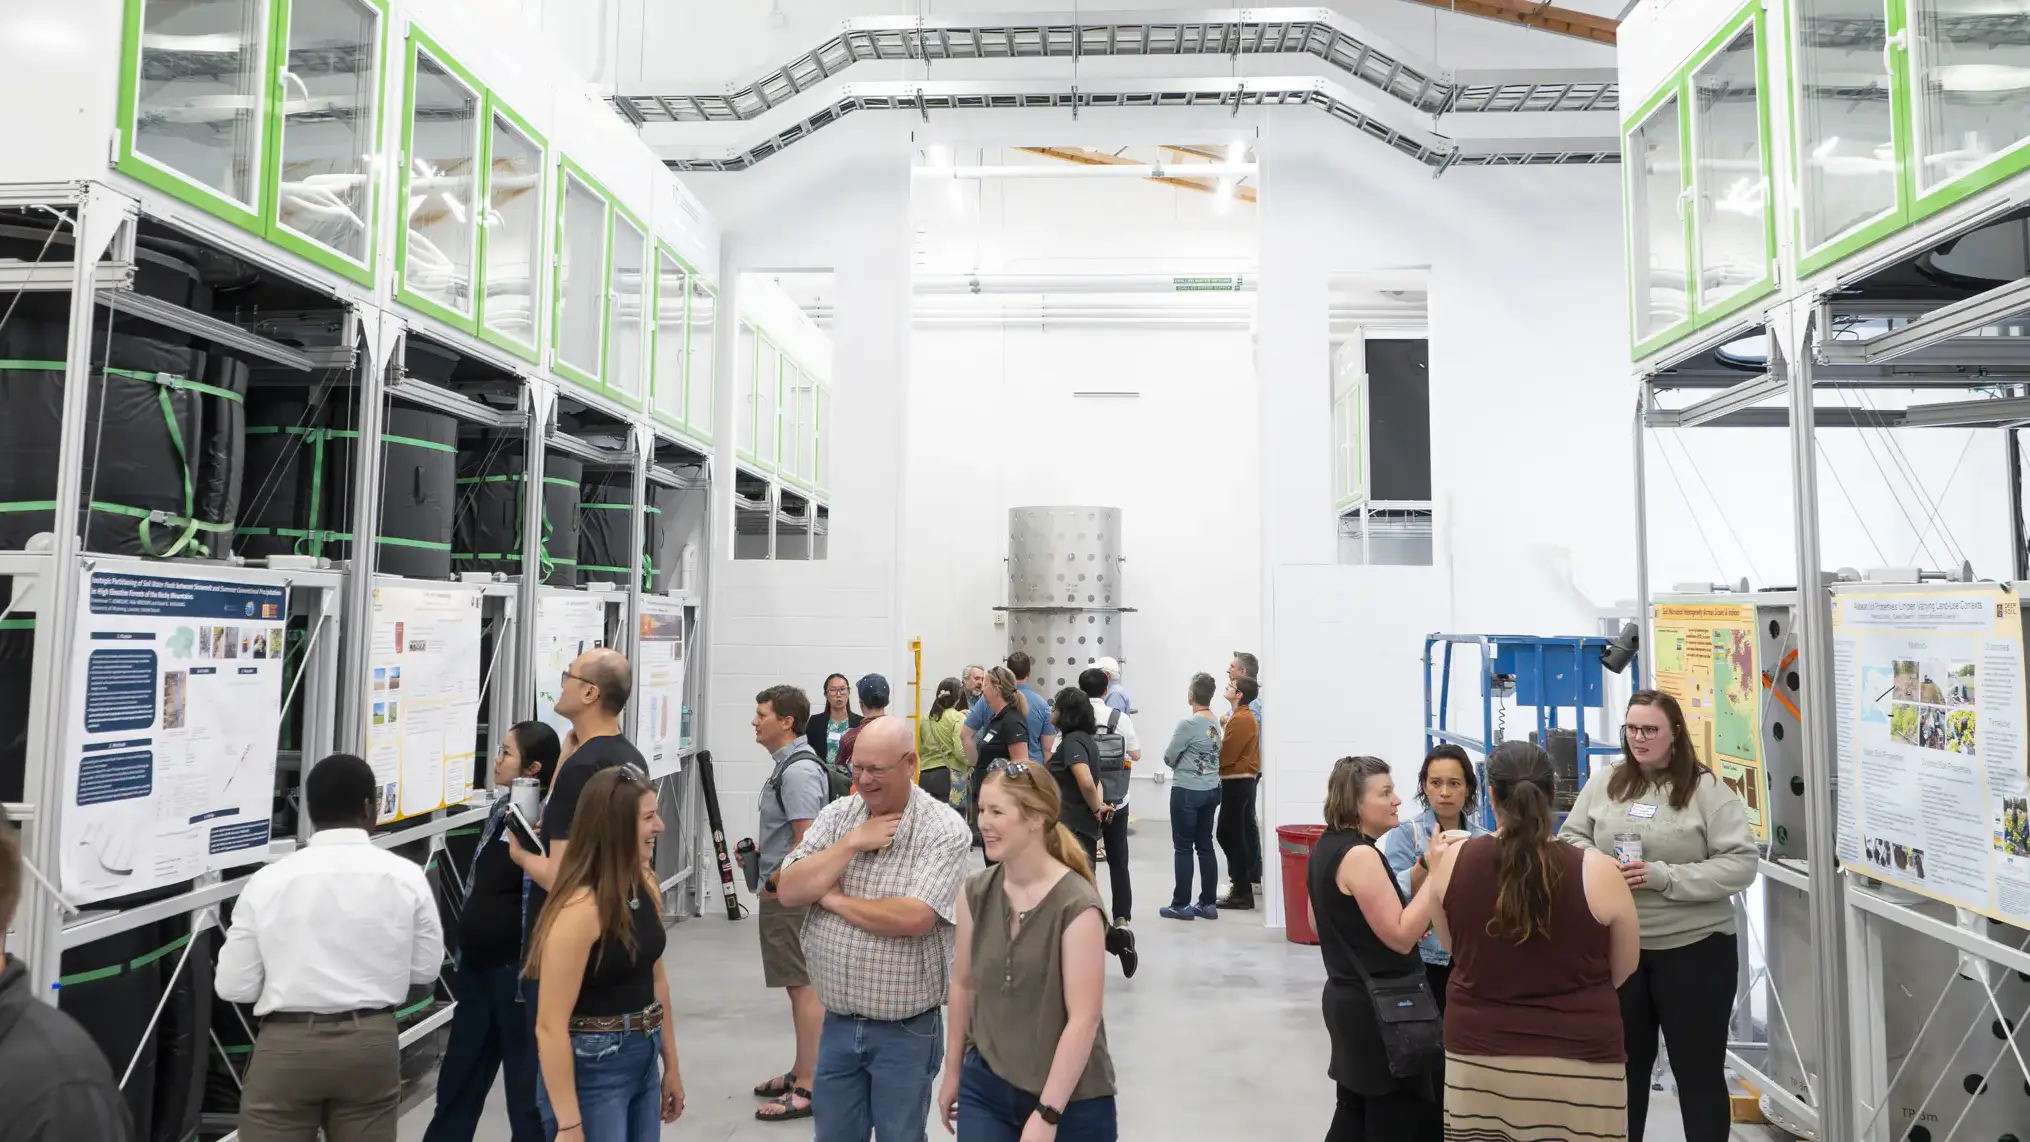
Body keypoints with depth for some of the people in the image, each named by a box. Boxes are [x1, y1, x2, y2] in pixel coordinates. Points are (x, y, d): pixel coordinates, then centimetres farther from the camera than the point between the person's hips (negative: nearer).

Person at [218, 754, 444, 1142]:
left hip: (286, 1046, -1)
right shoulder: (405, 876, -6)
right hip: (372, 1042, 1)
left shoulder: (268, 880, -6)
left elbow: (233, 986, -2)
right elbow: (426, 969, 3)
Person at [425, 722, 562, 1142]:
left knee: (527, 1084, 7)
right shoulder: (501, 809, 8)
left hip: (517, 970, -8)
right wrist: (463, 951, 19)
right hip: (478, 965, 9)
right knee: (458, 1078, 20)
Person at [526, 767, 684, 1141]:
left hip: (644, 1061, 7)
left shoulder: (647, 885, 1)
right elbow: (550, 1027, -21)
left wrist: (670, 1065, 16)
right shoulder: (580, 908, -23)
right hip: (590, 1072, -7)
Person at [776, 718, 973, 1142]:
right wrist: (852, 843, -17)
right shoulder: (837, 815, 0)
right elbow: (788, 891, -7)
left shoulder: (945, 830, -15)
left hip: (905, 1032, -5)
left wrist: (834, 899, -13)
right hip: (838, 1024, 5)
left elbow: (913, 918, -26)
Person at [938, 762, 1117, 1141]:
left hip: (1070, 1101, -4)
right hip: (985, 1086, 4)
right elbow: (963, 984, 7)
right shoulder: (976, 894, -3)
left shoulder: (1077, 906, -19)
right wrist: (953, 1072, 13)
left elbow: (1084, 1019, -19)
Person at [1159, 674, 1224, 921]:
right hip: (1211, 790, 7)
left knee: (1183, 848, 1)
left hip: (1187, 792, -7)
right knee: (1205, 847, 11)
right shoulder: (1216, 723, 5)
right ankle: (1208, 904, 15)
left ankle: (1181, 905, 6)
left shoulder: (1188, 724, -16)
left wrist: (1179, 759, 11)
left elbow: (1168, 758, -9)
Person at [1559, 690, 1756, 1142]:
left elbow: (1740, 865, -12)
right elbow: (1570, 838, 11)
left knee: (1698, 1070, 10)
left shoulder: (1707, 789, -8)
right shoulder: (1603, 782, 4)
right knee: (1624, 1065, 17)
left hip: (1694, 948, -3)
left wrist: (1665, 877, -21)